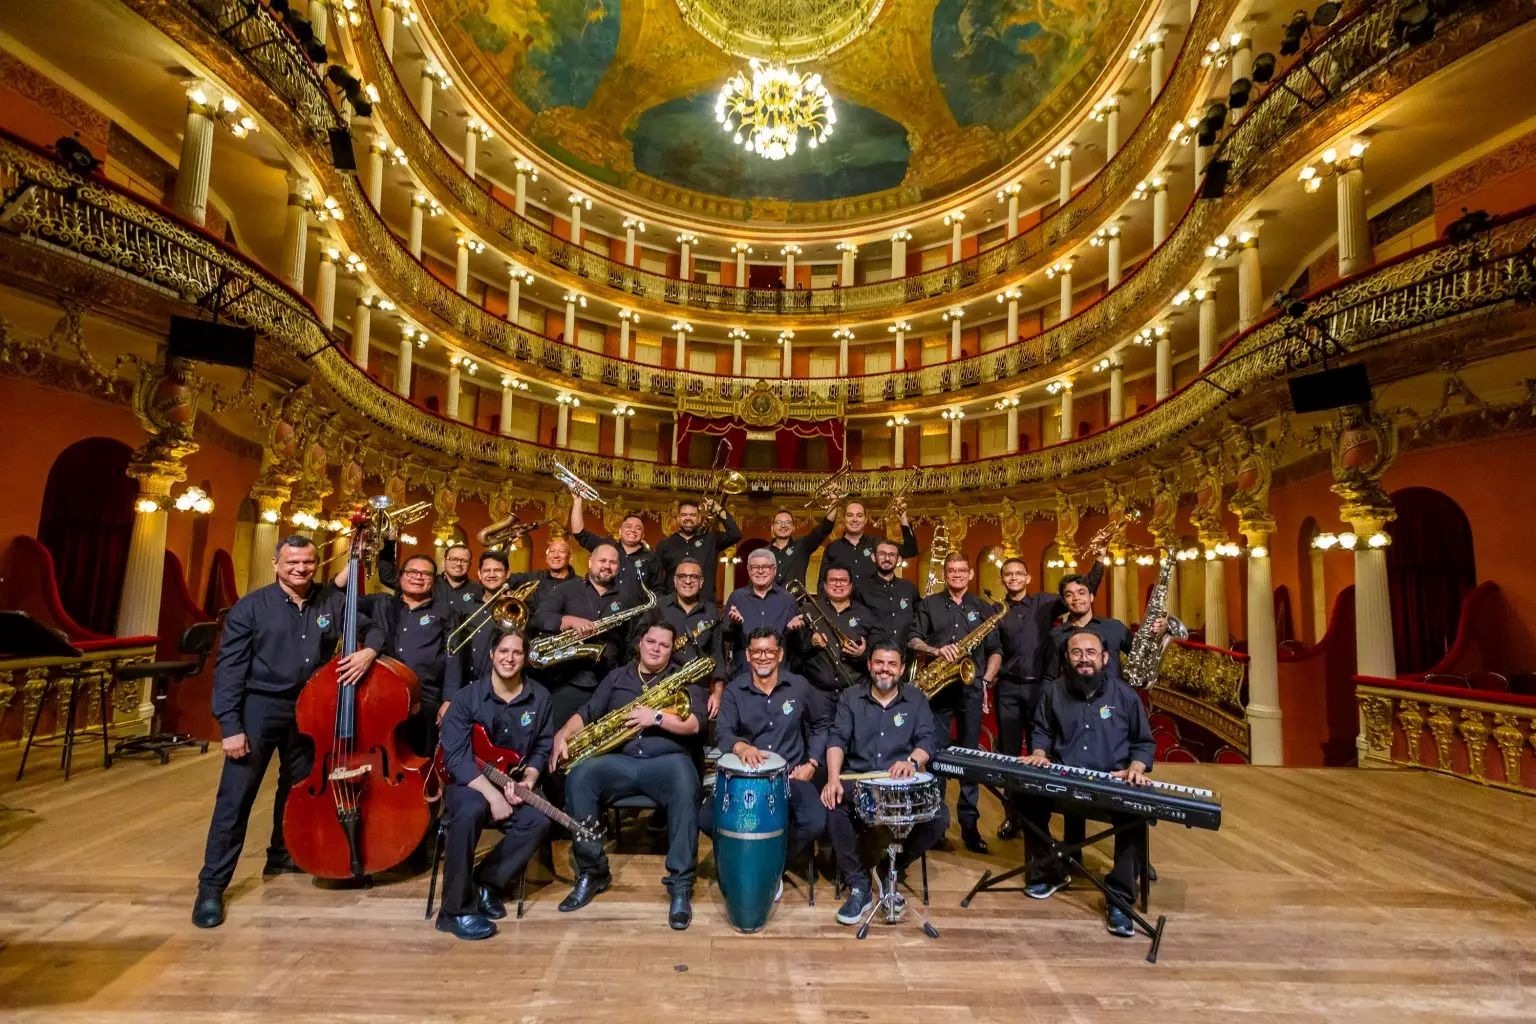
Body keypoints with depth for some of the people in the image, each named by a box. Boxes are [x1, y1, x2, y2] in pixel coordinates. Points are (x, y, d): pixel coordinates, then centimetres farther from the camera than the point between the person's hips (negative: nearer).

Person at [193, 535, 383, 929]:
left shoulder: (334, 601, -1)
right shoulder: (250, 607, -9)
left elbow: (373, 627, 10)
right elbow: (229, 668, -9)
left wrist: (368, 651, -14)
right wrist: (230, 725, -14)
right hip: (260, 707, -3)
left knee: (298, 790, 18)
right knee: (235, 796, -2)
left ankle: (282, 858, 39)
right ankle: (211, 886, 10)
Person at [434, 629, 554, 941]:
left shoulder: (539, 697, -2)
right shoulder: (468, 696, -12)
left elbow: (542, 748, 6)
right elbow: (454, 756, -19)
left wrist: (528, 780, -14)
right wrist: (492, 794, -27)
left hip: (512, 783, 3)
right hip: (466, 781, -3)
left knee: (538, 822, -24)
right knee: (471, 811, -36)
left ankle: (486, 884, -4)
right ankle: (456, 910, -22)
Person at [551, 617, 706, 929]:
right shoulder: (617, 676, 20)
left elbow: (694, 724, -4)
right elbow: (586, 713, 15)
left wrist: (656, 717, -15)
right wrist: (562, 735, -4)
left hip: (667, 760, -3)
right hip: (618, 761, 3)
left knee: (685, 784, -37)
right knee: (578, 776, -26)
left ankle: (681, 884, -28)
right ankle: (592, 872, -11)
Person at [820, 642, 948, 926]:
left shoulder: (915, 700, 8)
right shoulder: (851, 697, 7)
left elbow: (928, 739, -5)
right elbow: (837, 740, -4)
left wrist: (912, 761, -29)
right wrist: (834, 778, -23)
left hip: (902, 783, 1)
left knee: (939, 817, -24)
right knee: (831, 806, -30)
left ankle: (893, 868, 1)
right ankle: (859, 886, -15)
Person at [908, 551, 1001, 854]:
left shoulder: (982, 608, 11)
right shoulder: (928, 604, 7)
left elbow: (995, 650, 10)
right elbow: (912, 639, 1)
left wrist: (987, 680, -4)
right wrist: (936, 651, -17)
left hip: (971, 688, 1)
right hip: (937, 687, -1)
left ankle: (969, 824, 12)